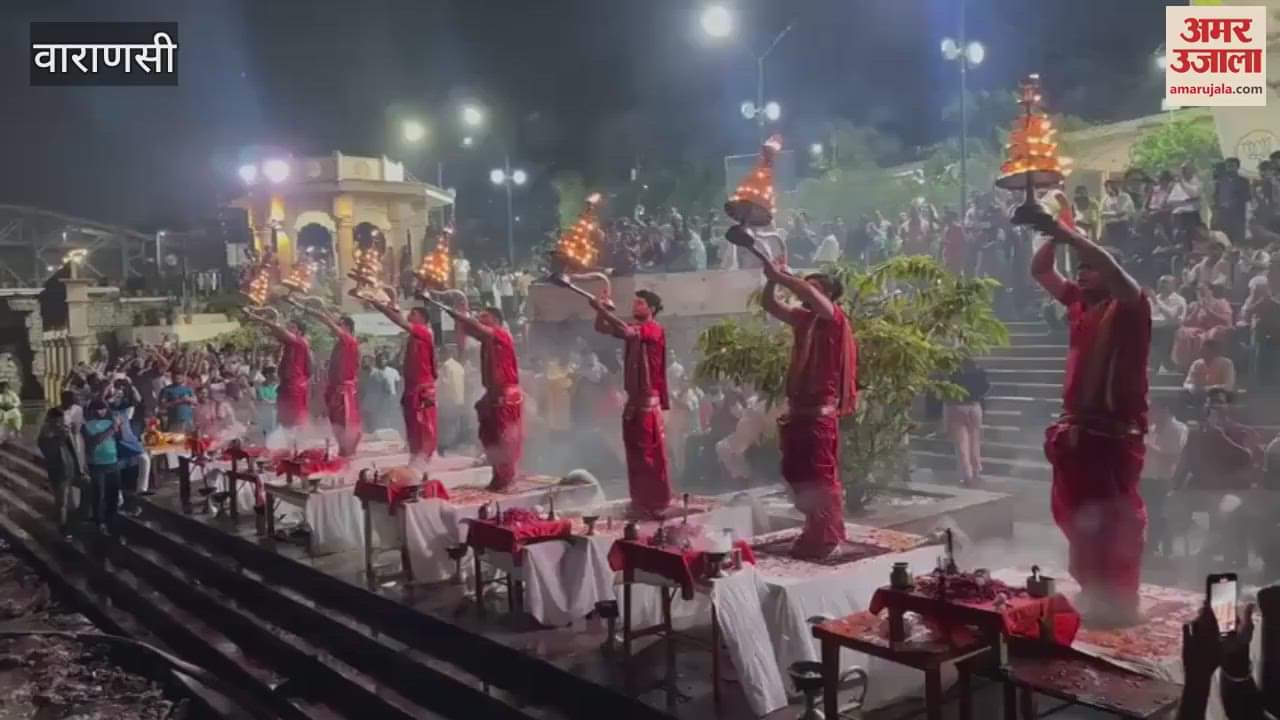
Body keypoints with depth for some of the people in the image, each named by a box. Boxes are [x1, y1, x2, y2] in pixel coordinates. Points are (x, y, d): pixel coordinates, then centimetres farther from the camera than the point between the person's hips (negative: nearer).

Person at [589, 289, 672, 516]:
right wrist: (602, 308, -6)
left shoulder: (655, 330, -10)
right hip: (634, 398, 8)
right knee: (635, 451, 12)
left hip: (648, 399, -8)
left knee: (651, 452, -4)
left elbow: (627, 332, -28)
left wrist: (602, 309, -25)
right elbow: (601, 328, 11)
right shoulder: (634, 328, 14)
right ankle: (641, 501, 21)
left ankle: (657, 502, 3)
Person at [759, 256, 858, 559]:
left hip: (820, 413, -8)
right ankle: (815, 534, 25)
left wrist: (780, 276, -18)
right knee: (796, 475, 13)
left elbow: (809, 293, -27)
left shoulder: (834, 319, -8)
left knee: (821, 479, -4)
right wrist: (773, 279, 2)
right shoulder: (803, 318, 13)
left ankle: (827, 539, 5)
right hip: (798, 410, 8)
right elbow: (770, 305, 18)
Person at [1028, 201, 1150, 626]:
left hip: (1114, 432, -8)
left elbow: (1110, 267, -27)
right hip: (1076, 430, 8)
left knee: (1115, 520, -2)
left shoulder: (1129, 308, -7)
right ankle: (1093, 594, 28)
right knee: (1078, 518, 15)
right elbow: (1040, 272, 16)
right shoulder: (1079, 305, 12)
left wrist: (1066, 234, -26)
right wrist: (1055, 235, 0)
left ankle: (1120, 600, 8)